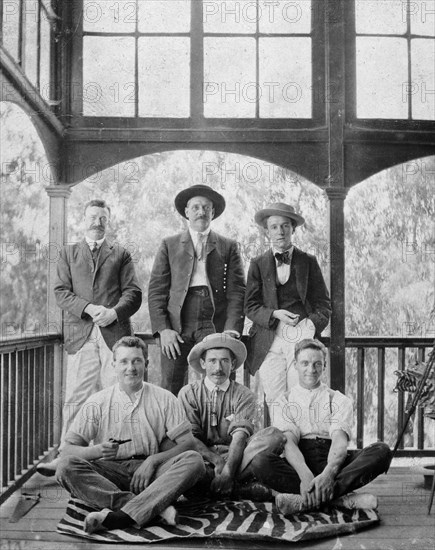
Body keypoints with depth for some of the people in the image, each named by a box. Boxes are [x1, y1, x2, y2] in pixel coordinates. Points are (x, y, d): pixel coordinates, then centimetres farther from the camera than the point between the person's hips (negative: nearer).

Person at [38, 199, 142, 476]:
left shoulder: (121, 254, 17)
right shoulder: (68, 253, 18)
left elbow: (133, 293, 7)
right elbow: (61, 292, 6)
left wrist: (114, 312, -12)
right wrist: (89, 308, -10)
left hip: (115, 332, 0)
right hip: (80, 334, 0)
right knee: (76, 397, -4)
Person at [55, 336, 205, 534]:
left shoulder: (164, 399, 8)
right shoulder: (98, 403, 7)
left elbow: (187, 444, 2)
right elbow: (68, 449, 1)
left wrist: (153, 460, -14)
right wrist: (98, 450, -20)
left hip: (150, 471, 0)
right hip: (109, 472, 0)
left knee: (193, 460, -27)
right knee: (67, 467, -28)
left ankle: (120, 516, -40)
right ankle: (155, 507, -35)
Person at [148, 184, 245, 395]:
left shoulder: (228, 247, 13)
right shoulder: (169, 245, 14)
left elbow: (236, 291, 6)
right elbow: (156, 291, 8)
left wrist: (231, 330, -7)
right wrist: (163, 328, -5)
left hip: (215, 326, 0)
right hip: (176, 326, 0)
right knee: (170, 390, -4)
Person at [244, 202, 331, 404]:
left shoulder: (308, 262, 12)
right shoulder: (258, 265, 11)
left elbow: (323, 303, 12)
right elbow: (250, 306, 8)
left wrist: (312, 324, -8)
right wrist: (275, 315, -11)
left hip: (303, 335, 0)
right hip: (270, 340, 0)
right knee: (275, 401, -6)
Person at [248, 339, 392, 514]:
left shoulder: (339, 400, 15)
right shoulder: (283, 403, 14)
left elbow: (340, 440, -4)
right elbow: (288, 442, -4)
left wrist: (329, 473, -27)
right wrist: (305, 475, -26)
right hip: (297, 463, -1)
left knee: (381, 451, -25)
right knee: (260, 461, -32)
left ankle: (305, 500, -33)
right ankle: (339, 497, -32)